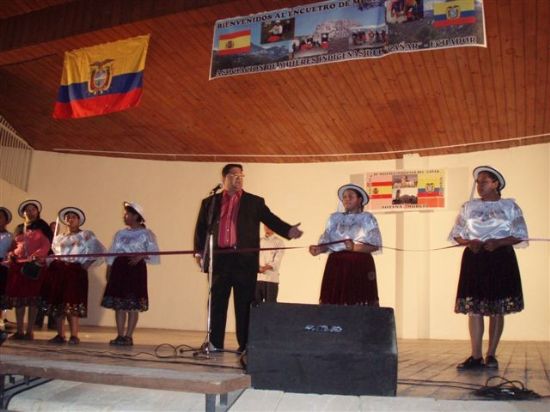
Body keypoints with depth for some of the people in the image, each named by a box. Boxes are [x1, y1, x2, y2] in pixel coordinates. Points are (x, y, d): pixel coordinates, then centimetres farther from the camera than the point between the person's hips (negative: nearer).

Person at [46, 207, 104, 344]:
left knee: (73, 302, -12)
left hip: (76, 271, -4)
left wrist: (88, 264, -6)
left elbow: (100, 251, -1)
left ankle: (74, 336, -8)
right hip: (57, 271, 5)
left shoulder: (86, 235, 6)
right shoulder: (58, 238, 20)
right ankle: (60, 335, 9)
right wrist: (49, 264, 1)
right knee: (56, 302, 1)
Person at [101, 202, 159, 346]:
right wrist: (108, 272, 6)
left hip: (136, 269, -5)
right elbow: (111, 255, 15)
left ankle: (128, 336, 1)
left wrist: (141, 256, -21)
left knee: (133, 304, -4)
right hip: (119, 268, 5)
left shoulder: (146, 234, 2)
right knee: (118, 303, 4)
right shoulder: (120, 234, 17)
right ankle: (120, 336, 10)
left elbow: (153, 254, -5)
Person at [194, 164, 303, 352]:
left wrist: (288, 230, -14)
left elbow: (271, 220, 3)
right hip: (219, 259, 1)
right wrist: (199, 251, 1)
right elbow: (201, 228, 13)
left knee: (244, 304, 1)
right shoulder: (210, 202, 14)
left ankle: (245, 344, 6)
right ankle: (215, 343, 12)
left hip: (245, 260, -1)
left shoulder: (255, 202, 12)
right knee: (217, 302, 5)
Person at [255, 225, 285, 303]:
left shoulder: (278, 242, 5)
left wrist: (266, 267, -23)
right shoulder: (259, 241, 18)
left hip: (271, 279, -4)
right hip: (257, 278, 4)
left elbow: (277, 261, -6)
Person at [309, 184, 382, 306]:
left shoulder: (367, 218, 6)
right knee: (333, 300, -4)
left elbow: (375, 245, -3)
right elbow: (326, 241, 10)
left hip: (360, 265, -3)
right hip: (336, 265, 3)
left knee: (359, 301, -10)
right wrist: (318, 249, -12)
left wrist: (355, 247, -19)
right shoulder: (334, 218, 17)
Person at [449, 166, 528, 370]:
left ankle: (491, 355, 10)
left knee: (497, 308, 1)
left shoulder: (509, 206, 6)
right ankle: (476, 357, -2)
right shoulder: (469, 207, 11)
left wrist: (498, 242, -15)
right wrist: (469, 243, -10)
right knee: (474, 307, -4)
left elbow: (520, 235, 1)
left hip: (500, 259, -2)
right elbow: (457, 235, 11)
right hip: (474, 259, 2)